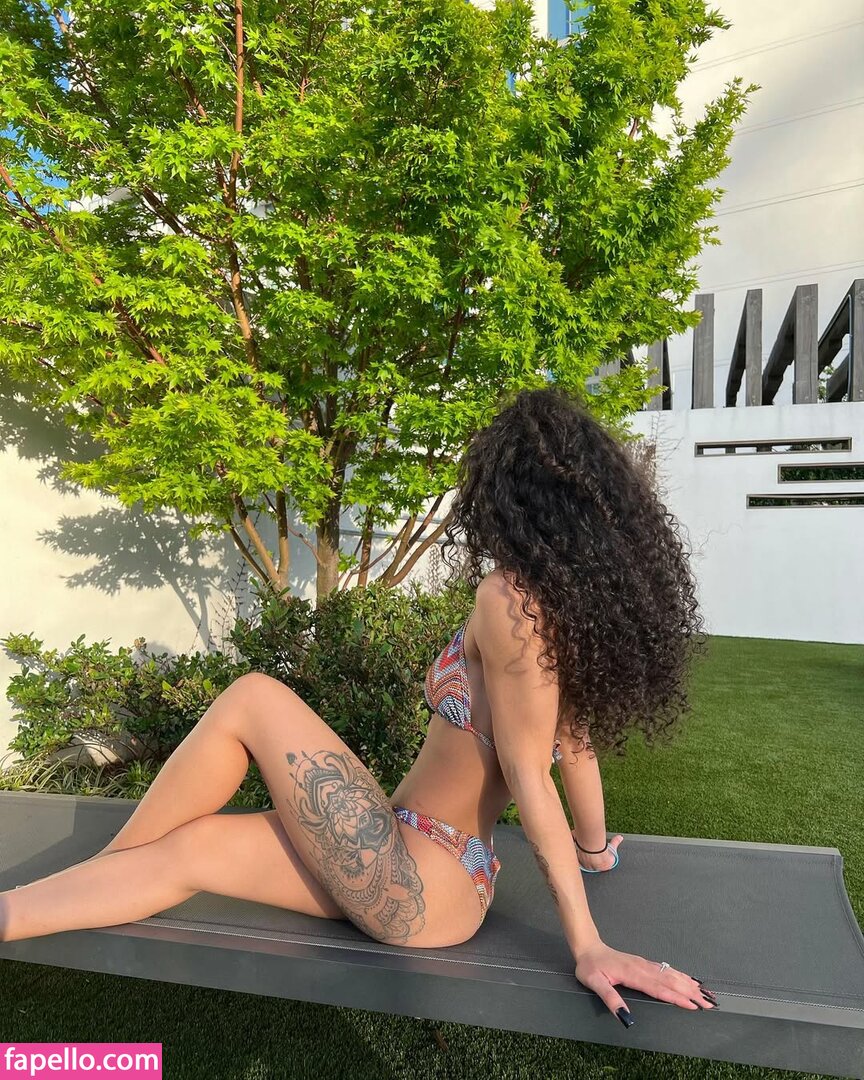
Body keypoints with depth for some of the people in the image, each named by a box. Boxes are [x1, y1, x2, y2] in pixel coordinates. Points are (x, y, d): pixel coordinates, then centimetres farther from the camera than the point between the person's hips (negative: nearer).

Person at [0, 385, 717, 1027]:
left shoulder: (511, 598, -20)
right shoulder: (578, 599, 6)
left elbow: (529, 777, -20)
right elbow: (576, 736, 14)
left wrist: (588, 945, -16)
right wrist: (594, 847, 26)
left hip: (417, 887, -8)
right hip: (447, 874, 8)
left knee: (252, 700, -4)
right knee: (187, 849, 7)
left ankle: (106, 864, 14)